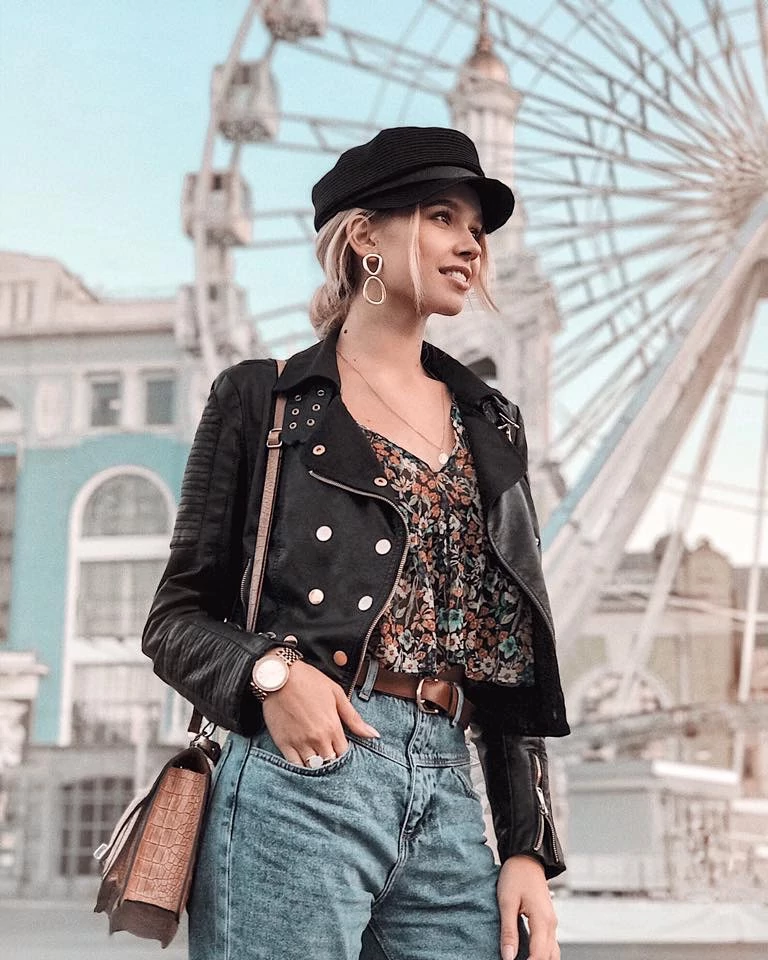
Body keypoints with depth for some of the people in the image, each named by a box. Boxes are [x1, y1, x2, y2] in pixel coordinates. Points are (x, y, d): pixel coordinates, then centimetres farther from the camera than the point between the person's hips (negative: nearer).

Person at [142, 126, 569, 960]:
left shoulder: (490, 426, 16)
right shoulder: (262, 397, 5)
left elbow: (515, 658, 15)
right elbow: (178, 619, 5)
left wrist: (528, 847, 7)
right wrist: (269, 671, -16)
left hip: (448, 798, 4)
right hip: (299, 776, -4)